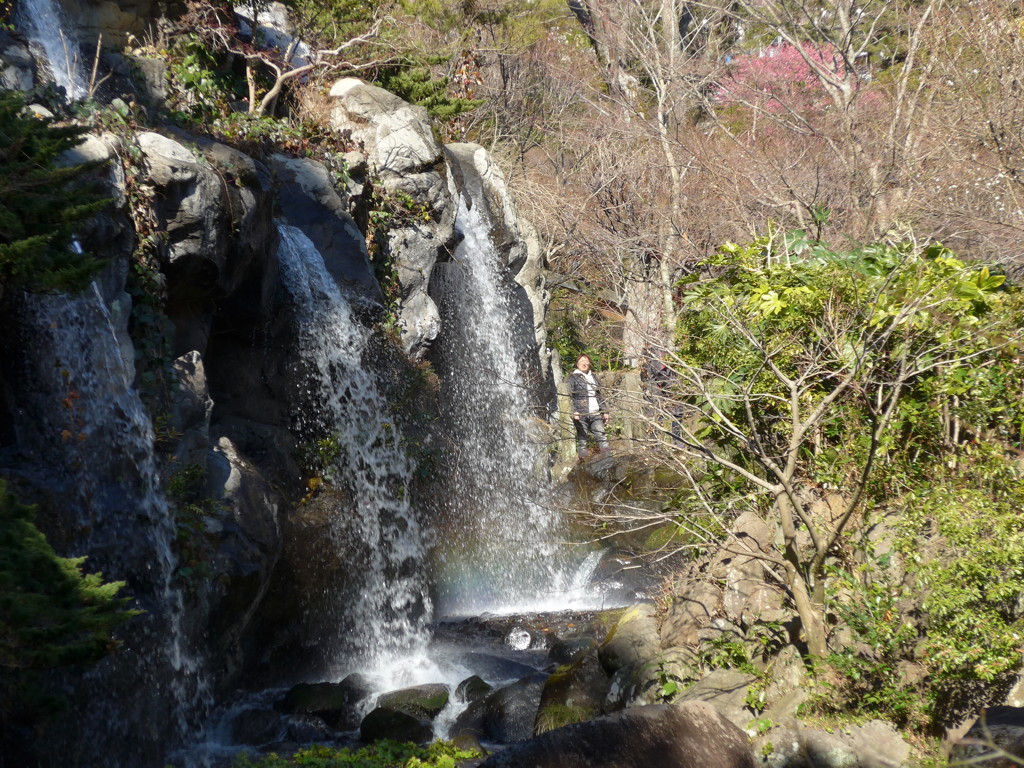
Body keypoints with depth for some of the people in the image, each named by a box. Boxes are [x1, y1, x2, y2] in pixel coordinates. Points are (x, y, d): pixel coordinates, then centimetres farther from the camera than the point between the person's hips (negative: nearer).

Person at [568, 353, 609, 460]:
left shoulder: (593, 377, 20)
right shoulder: (573, 377, 2)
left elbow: (600, 396, 25)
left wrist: (604, 411, 20)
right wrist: (574, 411, -19)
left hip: (595, 414, 5)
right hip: (581, 415, -5)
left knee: (602, 438, -2)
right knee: (582, 440, -5)